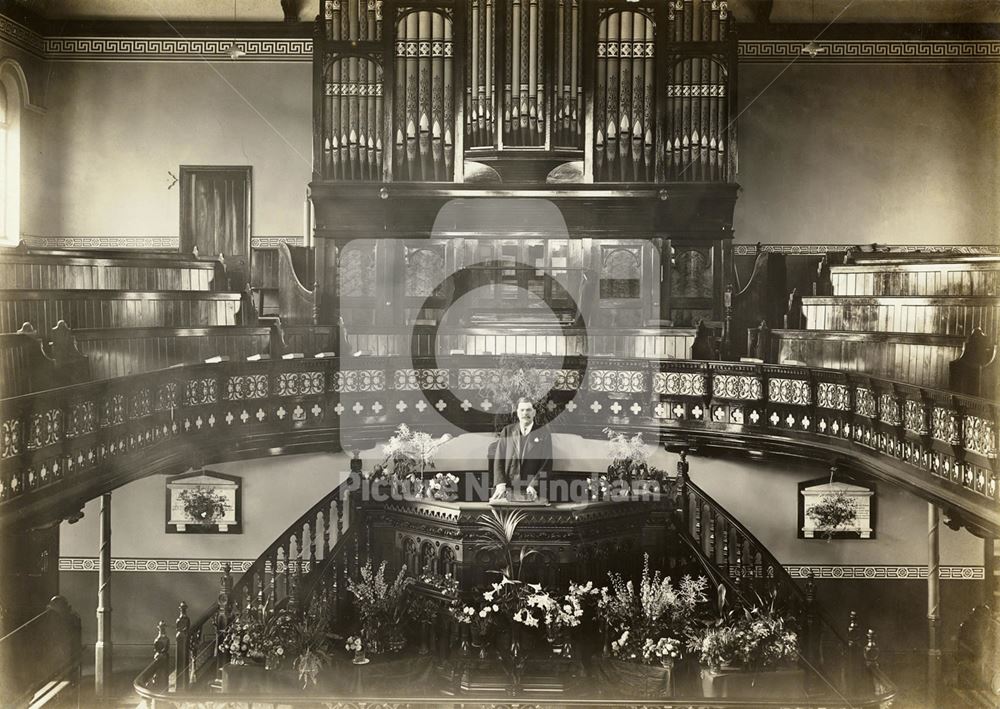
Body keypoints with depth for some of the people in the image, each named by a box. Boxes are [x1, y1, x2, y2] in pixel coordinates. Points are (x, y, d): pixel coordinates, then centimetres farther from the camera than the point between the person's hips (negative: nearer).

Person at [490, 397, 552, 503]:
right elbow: (498, 460, 8)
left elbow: (546, 463, 1)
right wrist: (500, 483, -6)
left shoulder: (543, 434, 7)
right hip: (508, 489, 2)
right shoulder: (507, 431, 13)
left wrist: (533, 485, -11)